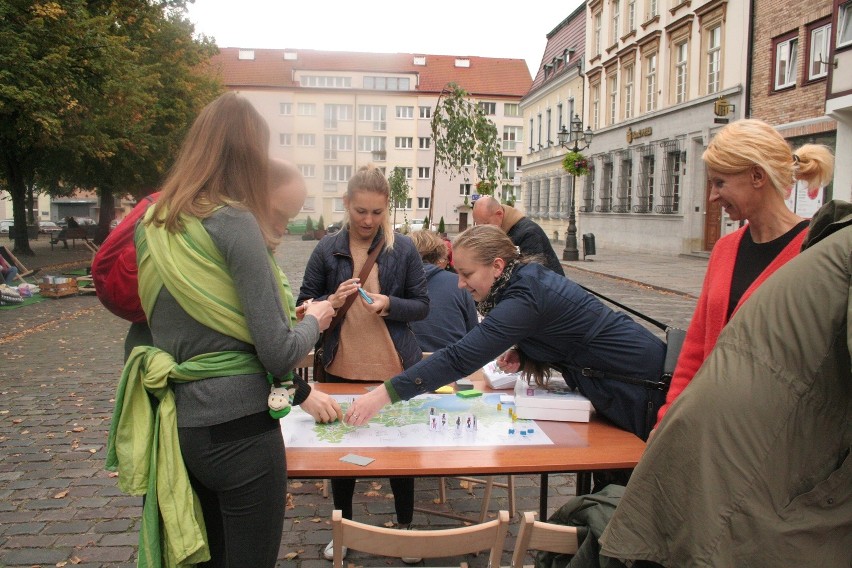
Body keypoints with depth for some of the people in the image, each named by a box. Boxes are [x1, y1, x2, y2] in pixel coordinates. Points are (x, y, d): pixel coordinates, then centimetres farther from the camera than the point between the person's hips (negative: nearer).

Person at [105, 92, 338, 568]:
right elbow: (279, 352, -19)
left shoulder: (155, 225, 6)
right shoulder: (234, 223, -17)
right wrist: (314, 320, 3)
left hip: (180, 425, 7)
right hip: (239, 427, -7)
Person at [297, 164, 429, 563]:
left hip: (395, 369, -1)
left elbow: (422, 305, -1)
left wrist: (389, 304, -20)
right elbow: (304, 305, 2)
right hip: (342, 369, 1)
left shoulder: (403, 249, -4)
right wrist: (332, 301, -18)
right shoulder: (327, 250, -3)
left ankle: (405, 526, 34)